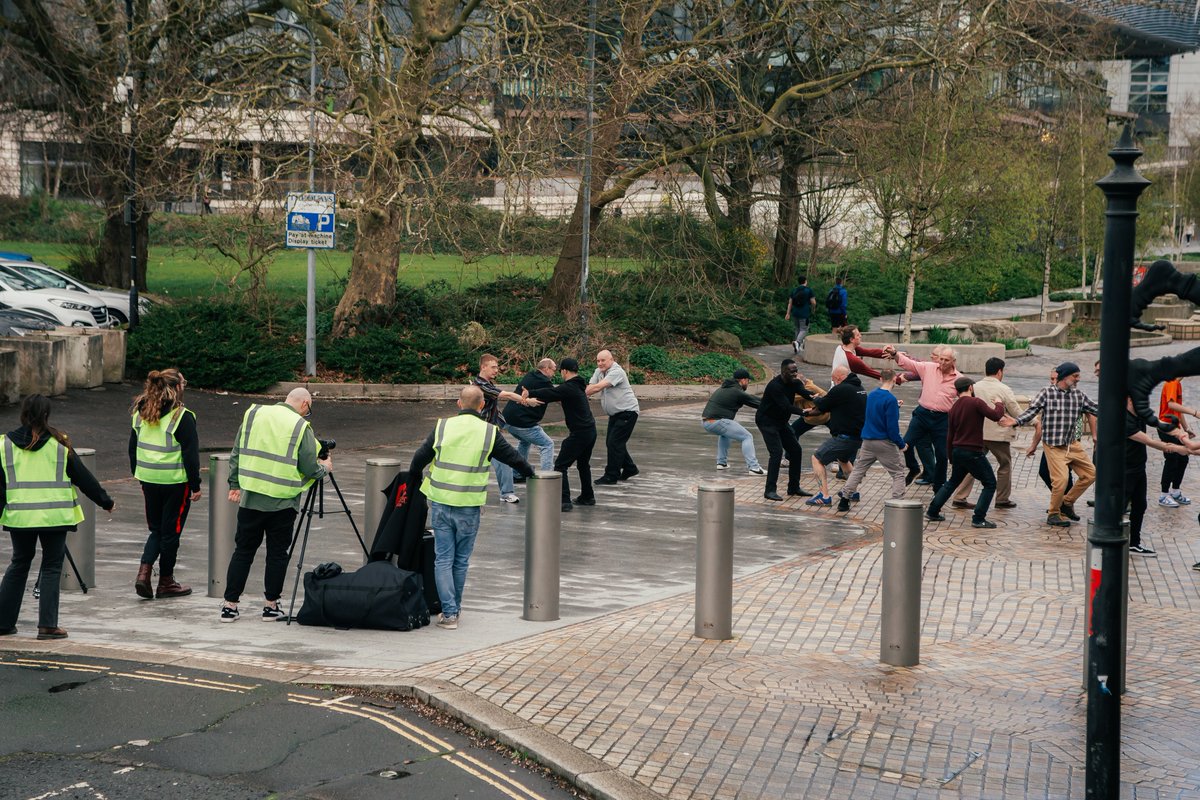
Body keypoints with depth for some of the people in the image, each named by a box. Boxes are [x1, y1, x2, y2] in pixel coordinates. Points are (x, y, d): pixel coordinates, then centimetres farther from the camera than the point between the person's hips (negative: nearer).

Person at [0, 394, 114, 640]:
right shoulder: (58, 443, -2)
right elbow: (83, 477, 3)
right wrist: (105, 501, 14)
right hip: (54, 516, -2)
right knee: (52, 567, 6)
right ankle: (47, 625, -1)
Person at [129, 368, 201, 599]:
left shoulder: (141, 413, 6)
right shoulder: (182, 417, -13)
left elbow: (133, 448, 13)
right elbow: (190, 454, -12)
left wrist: (139, 476, 22)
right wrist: (196, 485, -6)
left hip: (149, 480, 6)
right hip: (175, 482, -5)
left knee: (156, 530, 17)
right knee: (171, 531, 6)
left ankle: (144, 572, -1)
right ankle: (166, 582, 14)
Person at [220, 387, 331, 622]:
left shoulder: (253, 415, 5)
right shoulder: (300, 427, -8)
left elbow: (236, 453, 8)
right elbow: (309, 468, -7)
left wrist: (235, 484, 15)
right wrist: (325, 468, 13)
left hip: (250, 497, 3)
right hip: (282, 501, -3)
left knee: (243, 550, 10)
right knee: (277, 553, 9)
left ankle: (229, 605, 9)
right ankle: (271, 605, 14)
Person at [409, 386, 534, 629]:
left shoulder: (442, 427, 0)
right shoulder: (489, 432, -3)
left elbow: (420, 457, 4)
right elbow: (513, 458, 6)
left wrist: (412, 479, 24)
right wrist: (530, 473, 26)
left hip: (440, 504, 1)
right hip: (469, 508, -1)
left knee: (443, 559, 5)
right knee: (461, 561, 13)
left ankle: (449, 613, -2)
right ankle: (454, 608, 23)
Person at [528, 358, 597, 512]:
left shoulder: (568, 388, -16)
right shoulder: (579, 386, 13)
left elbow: (548, 394, -18)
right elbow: (554, 393, 22)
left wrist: (529, 393, -5)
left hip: (579, 433, -9)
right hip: (591, 431, 9)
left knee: (561, 465, -5)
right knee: (583, 464, 25)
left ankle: (564, 501, -12)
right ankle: (587, 497, 33)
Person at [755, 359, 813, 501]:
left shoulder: (794, 382, 0)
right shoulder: (775, 386, -26)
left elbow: (805, 393, -15)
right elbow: (786, 407, -33)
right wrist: (803, 411, -44)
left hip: (781, 422, 9)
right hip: (767, 421, -9)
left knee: (796, 451, 7)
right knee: (777, 452, -20)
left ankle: (794, 488, 17)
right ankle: (770, 490, -18)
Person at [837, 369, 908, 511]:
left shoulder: (870, 395, 6)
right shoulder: (890, 400, -16)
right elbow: (892, 426, -18)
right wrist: (901, 444, -6)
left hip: (867, 441, 6)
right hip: (885, 443, -6)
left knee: (858, 470, 16)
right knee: (898, 473, 5)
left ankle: (844, 498, 15)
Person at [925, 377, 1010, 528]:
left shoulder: (954, 408, 9)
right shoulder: (975, 402, -14)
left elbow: (949, 436, 14)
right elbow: (996, 416, -17)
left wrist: (951, 456, 24)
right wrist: (999, 404, 4)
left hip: (957, 451, 8)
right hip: (973, 452, -8)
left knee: (953, 482, 25)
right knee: (990, 484, 3)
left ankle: (932, 512, 26)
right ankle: (978, 519, -2)